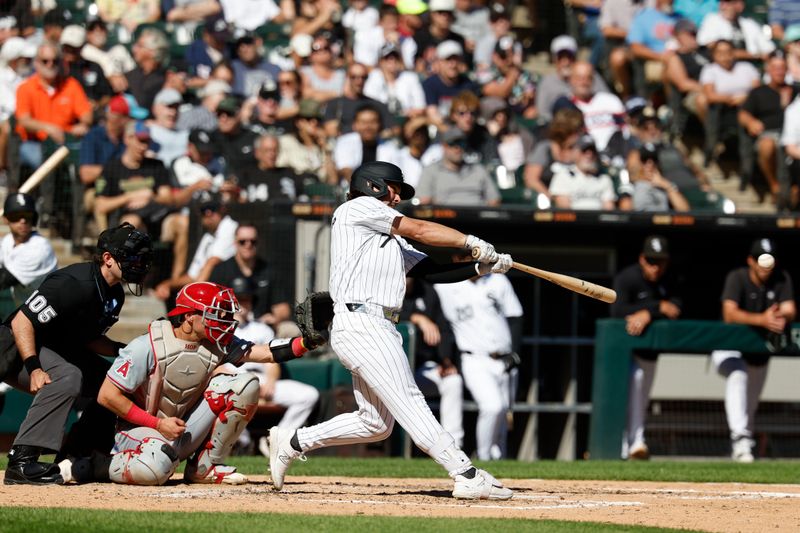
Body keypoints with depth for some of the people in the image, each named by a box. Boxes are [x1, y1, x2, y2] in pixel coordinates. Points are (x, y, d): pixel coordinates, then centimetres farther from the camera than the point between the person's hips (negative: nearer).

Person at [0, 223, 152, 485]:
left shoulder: (115, 295, 2)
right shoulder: (75, 284, -27)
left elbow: (89, 338, 11)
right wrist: (34, 368, -36)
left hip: (59, 351, 10)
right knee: (67, 376, -35)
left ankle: (73, 457, 10)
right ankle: (21, 462, -37)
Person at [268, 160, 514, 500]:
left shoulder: (392, 240, 29)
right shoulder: (358, 208, 5)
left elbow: (432, 271, 19)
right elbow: (419, 230, -2)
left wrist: (481, 267, 6)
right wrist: (471, 242, 1)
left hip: (379, 330, 10)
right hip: (360, 323, -10)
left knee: (376, 423, 11)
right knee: (409, 402, -15)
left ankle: (292, 443, 22)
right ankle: (467, 476, -22)